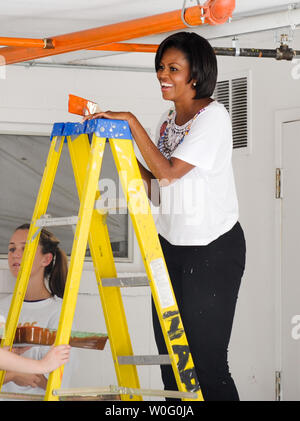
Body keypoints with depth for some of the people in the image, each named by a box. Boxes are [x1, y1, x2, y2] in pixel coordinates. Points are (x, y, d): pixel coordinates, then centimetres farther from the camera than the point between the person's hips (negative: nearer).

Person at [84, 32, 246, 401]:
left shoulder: (213, 117, -14)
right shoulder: (168, 119, 11)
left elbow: (168, 172, -21)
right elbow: (151, 176, 13)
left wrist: (131, 121, -19)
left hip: (214, 249, -8)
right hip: (170, 244, 8)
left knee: (205, 357, -6)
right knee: (168, 352, 9)